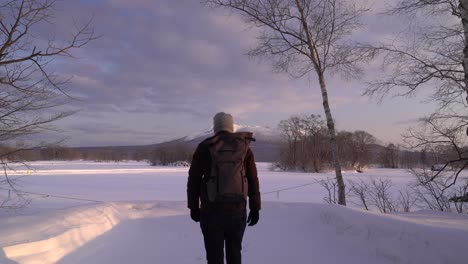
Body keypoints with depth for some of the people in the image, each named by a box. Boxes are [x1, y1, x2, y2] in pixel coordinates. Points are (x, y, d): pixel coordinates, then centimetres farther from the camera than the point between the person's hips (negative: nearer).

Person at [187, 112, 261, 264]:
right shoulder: (244, 147, 3)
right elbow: (253, 180, 2)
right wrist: (255, 208, 9)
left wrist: (193, 207, 11)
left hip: (211, 210, -2)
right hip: (237, 210, 2)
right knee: (234, 251, 19)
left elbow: (193, 180, 1)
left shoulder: (204, 147, -1)